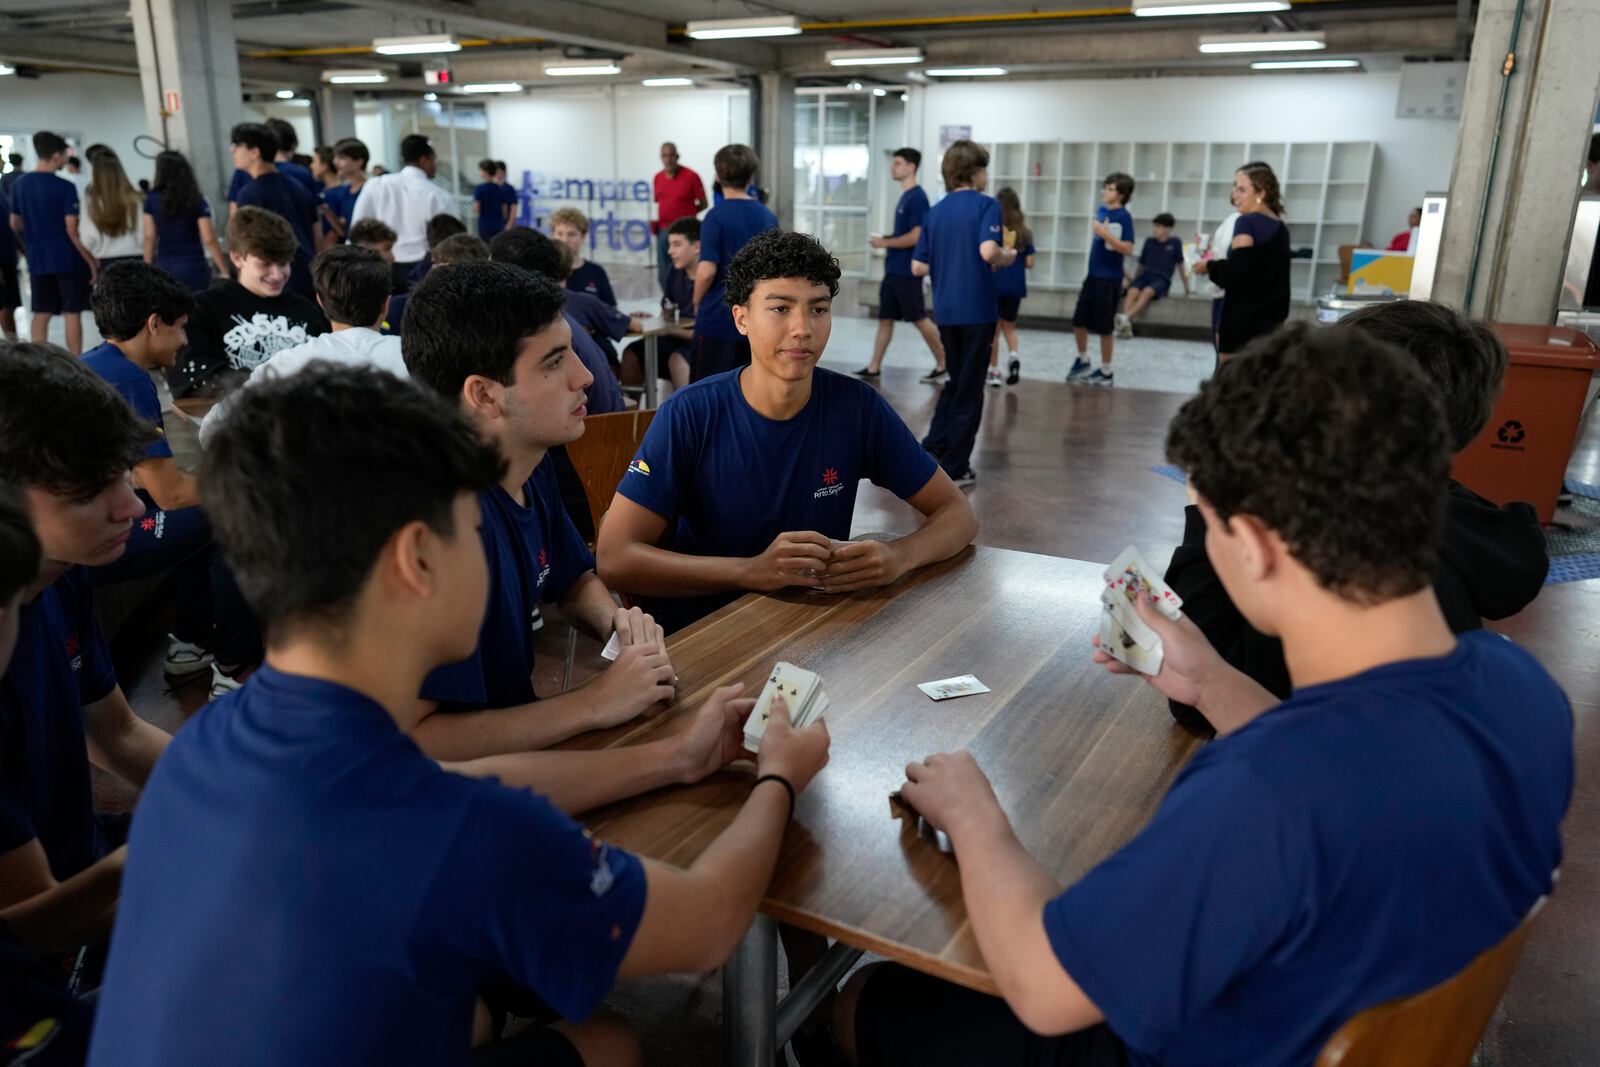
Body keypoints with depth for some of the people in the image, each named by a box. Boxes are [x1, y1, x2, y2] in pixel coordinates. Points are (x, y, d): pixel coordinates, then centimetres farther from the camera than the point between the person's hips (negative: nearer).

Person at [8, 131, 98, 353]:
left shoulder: (19, 184, 7)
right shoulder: (65, 187, -12)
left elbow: (15, 224, 14)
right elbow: (72, 230, -16)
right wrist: (91, 261, -11)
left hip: (37, 260, 6)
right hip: (67, 258, -5)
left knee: (40, 314, 11)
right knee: (72, 314, 0)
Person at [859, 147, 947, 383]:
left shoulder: (917, 197, -15)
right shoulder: (904, 196, 13)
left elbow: (915, 237, -22)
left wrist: (885, 242, -13)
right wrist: (885, 241, 7)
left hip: (907, 271, -9)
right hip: (893, 269, 9)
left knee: (919, 319, -2)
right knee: (885, 318, 9)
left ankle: (943, 365, 8)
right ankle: (874, 367, 13)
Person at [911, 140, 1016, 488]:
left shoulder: (935, 212, 9)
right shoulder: (986, 205, -7)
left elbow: (919, 267, 8)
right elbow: (988, 250, -24)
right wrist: (1007, 257, -3)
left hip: (945, 311, 6)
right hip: (976, 310, -6)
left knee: (955, 383, 22)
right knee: (969, 390, 4)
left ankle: (931, 451, 18)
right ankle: (954, 468, 8)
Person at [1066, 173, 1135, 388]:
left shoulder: (1123, 217, -13)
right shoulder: (1100, 211, 8)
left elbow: (1128, 249, -19)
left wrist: (1106, 234, -26)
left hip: (1110, 278, -7)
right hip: (1092, 274, 7)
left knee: (1105, 327, 1)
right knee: (1079, 321, 11)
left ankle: (1106, 372, 14)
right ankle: (1083, 360, 31)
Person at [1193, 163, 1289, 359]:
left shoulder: (1247, 222, -11)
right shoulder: (1280, 227, 13)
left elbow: (1235, 274, -19)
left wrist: (1209, 266, -3)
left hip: (1242, 322, -8)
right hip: (1271, 320, 8)